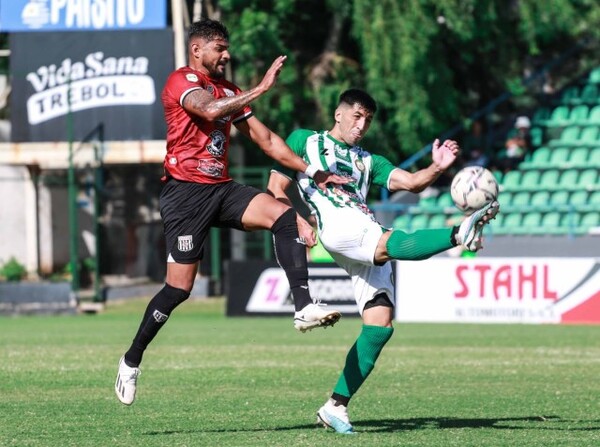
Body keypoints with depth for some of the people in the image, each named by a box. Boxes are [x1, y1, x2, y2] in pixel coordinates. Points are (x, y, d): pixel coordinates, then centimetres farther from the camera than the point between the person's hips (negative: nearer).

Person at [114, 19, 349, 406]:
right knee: (180, 287, -7)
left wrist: (312, 171, 14)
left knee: (285, 216, -18)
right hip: (186, 192, -7)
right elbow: (209, 110, -27)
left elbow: (265, 138, 20)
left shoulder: (228, 92, 19)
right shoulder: (182, 81, -6)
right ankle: (132, 361, 9)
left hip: (221, 189, 7)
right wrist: (261, 89, -27)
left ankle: (304, 308, -26)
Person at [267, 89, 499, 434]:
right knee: (392, 243, -36)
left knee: (381, 324, -6)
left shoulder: (367, 161, 32)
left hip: (368, 234, 7)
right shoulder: (305, 141, 21)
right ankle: (459, 235, -66)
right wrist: (298, 222, -5)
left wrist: (437, 168, -3)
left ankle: (337, 406, -1)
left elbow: (411, 183, 18)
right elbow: (276, 188, 14)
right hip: (338, 225, -7)